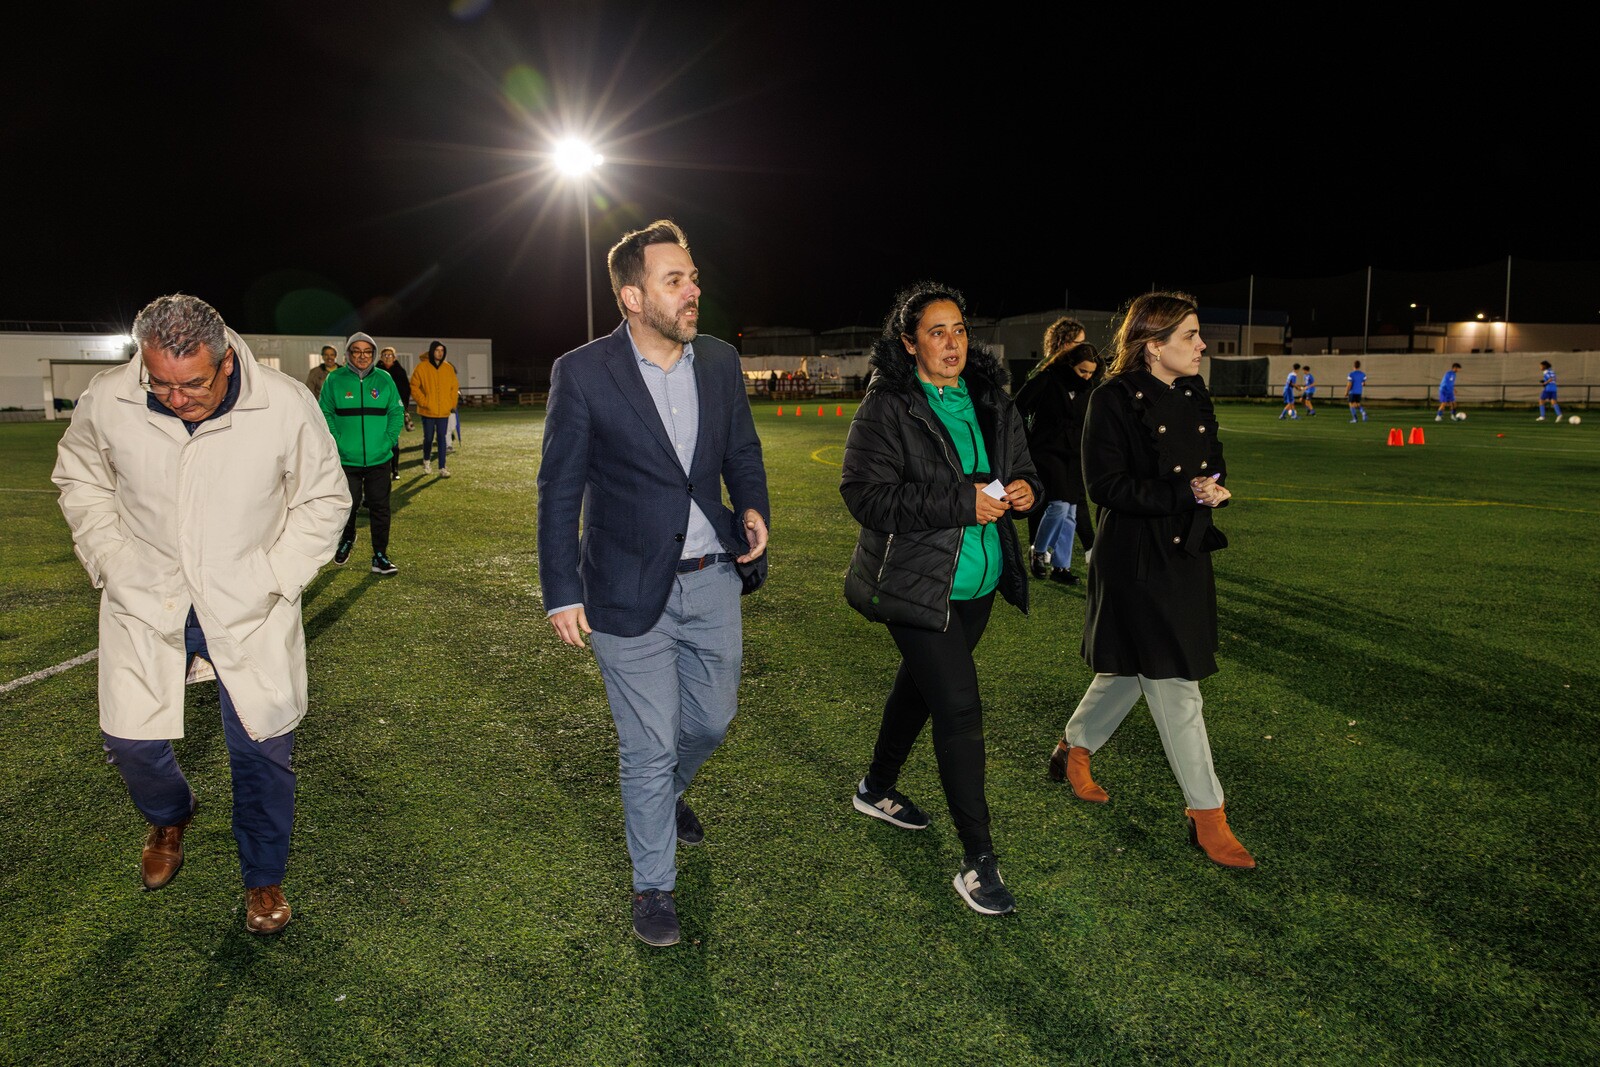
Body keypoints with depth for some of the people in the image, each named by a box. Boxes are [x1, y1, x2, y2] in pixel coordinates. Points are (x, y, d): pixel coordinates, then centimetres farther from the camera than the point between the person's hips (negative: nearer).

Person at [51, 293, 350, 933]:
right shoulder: (105, 401, -10)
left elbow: (324, 500, -1)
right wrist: (111, 562, 0)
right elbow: (80, 480, 10)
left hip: (248, 606, -1)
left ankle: (264, 879, 27)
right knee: (129, 739, 6)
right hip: (145, 601, 2)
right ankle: (170, 817, 43)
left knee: (262, 747, 2)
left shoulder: (286, 405, -15)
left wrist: (271, 576, -8)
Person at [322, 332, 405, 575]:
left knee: (380, 507, 2)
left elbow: (396, 412, 5)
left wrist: (389, 440, -6)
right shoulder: (334, 379, -1)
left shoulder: (384, 379, 3)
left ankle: (380, 556, 11)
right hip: (346, 459, -1)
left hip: (379, 458, 1)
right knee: (348, 505, 9)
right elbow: (325, 414, 0)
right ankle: (346, 540, 38)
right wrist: (337, 442, -10)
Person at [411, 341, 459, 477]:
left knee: (442, 439, -1)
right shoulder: (422, 367, -5)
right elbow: (414, 386, -4)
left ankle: (442, 468, 2)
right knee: (428, 438, 8)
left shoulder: (448, 368, 4)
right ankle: (426, 461, 33)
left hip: (444, 411, 2)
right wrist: (423, 401, -9)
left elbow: (454, 387, 12)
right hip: (428, 411, -2)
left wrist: (452, 403, 5)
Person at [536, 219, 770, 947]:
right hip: (631, 593, -4)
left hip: (713, 583, 5)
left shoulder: (720, 361, 1)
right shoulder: (583, 374, -12)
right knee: (649, 749, 6)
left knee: (712, 721, 20)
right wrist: (561, 593, -7)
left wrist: (753, 509, -7)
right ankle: (653, 887, 27)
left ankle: (667, 793, 54)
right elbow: (559, 490, -6)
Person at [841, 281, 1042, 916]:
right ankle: (978, 860, 1)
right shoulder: (886, 407, -13)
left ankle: (877, 789, 46)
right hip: (916, 583, -7)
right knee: (959, 708, -10)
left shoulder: (991, 402, 7)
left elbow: (1021, 467, 16)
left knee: (921, 684, 22)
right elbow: (864, 493, -20)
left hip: (978, 581, 7)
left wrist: (1024, 488, -10)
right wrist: (959, 503, -25)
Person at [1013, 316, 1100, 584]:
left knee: (1069, 512, 4)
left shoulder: (1089, 386, 6)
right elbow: (1018, 408, -7)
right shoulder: (1046, 378, -11)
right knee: (1059, 504, -18)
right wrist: (1025, 441, -5)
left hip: (1073, 454, 6)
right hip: (1046, 451, -6)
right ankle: (1037, 551, 5)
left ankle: (1061, 565, 12)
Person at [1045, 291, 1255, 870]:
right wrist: (1186, 495, -23)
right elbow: (1106, 486, -18)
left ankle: (1073, 748, 40)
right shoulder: (1114, 400, -14)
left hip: (1186, 556, 8)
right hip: (1135, 562, -8)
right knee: (1176, 688, -1)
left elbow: (1215, 464, 16)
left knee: (1131, 671, 18)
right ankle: (1206, 814, 11)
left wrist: (1214, 487, -7)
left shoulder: (1195, 395, 8)